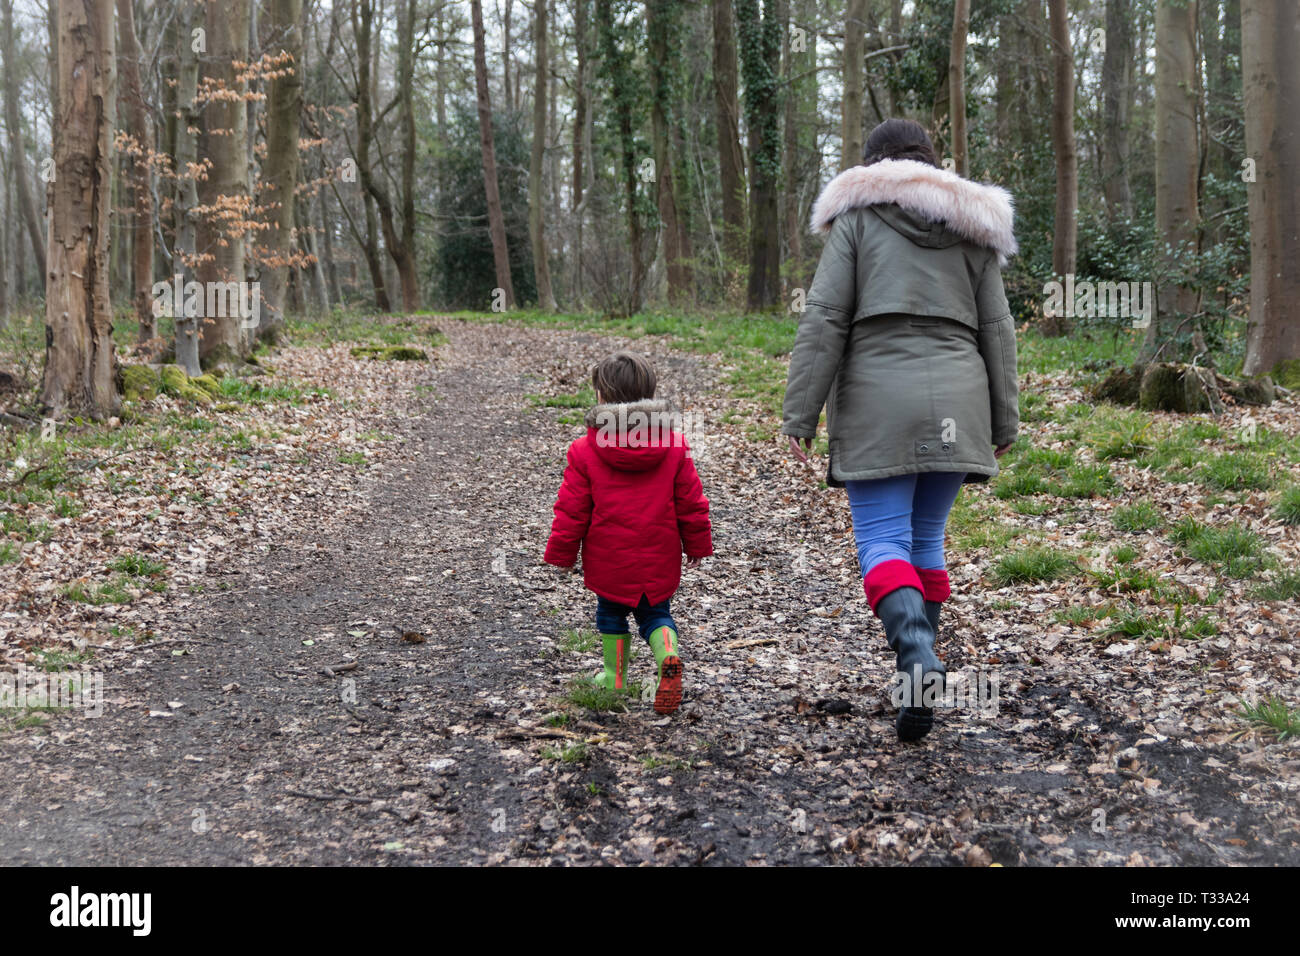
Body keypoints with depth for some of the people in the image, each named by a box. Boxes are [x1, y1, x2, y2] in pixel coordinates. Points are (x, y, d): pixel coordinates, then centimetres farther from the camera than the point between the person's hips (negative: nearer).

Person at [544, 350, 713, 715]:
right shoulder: (674, 445, -6)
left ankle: (615, 678, 27)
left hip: (608, 561, -1)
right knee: (654, 613, 16)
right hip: (660, 562, 1)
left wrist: (561, 554, 6)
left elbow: (572, 511, -7)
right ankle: (669, 658, -11)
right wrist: (697, 545, 14)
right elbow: (691, 503, 0)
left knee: (611, 613, 21)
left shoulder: (586, 451, -12)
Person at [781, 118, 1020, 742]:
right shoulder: (972, 227, 16)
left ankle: (916, 652, -26)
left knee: (883, 540, -3)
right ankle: (920, 675, 15)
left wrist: (800, 415, -5)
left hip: (878, 400, -4)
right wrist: (1003, 421, 16)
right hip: (955, 402, 4)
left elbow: (823, 321, -4)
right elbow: (997, 330, 13)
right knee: (926, 536, 13)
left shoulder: (855, 217, 5)